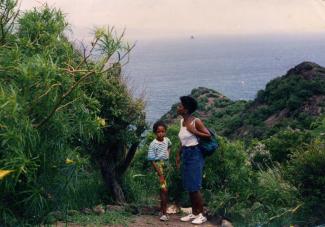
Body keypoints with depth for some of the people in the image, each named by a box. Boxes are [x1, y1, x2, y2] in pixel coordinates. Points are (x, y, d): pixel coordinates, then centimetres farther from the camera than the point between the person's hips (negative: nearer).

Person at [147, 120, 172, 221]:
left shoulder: (167, 140, 3)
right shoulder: (153, 144, -14)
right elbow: (152, 160, -14)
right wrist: (160, 175, -16)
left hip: (167, 165, 6)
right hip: (159, 166, -6)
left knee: (163, 190, 12)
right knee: (164, 189, -11)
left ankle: (162, 209, 26)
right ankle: (164, 213, -4)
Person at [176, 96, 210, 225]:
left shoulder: (196, 121, -13)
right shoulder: (182, 121, 9)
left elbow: (209, 136, -12)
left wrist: (194, 131, -19)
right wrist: (178, 155, 15)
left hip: (195, 155, -8)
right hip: (186, 155, 8)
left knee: (194, 187, -5)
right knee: (189, 187, 12)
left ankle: (201, 215, 6)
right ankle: (194, 213, 22)